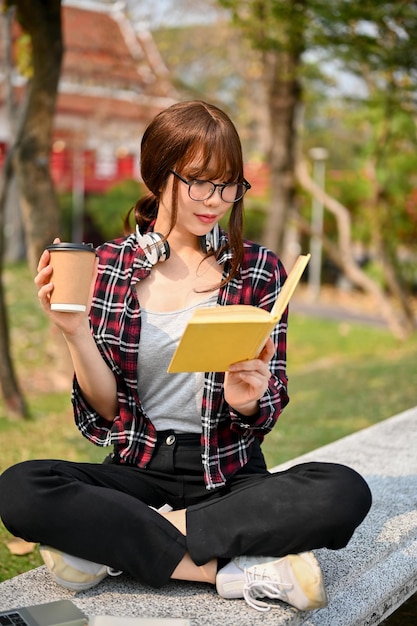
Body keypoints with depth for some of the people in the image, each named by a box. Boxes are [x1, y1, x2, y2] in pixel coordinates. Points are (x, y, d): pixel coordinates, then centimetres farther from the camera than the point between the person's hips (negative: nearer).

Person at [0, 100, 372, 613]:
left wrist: (248, 402, -21)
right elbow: (105, 411, 0)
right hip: (140, 469, 0)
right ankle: (239, 569, -22)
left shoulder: (259, 270, 2)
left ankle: (111, 544, -20)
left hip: (229, 474, 0)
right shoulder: (110, 265, 2)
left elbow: (268, 413, 3)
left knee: (345, 492, -29)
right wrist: (75, 331, -16)